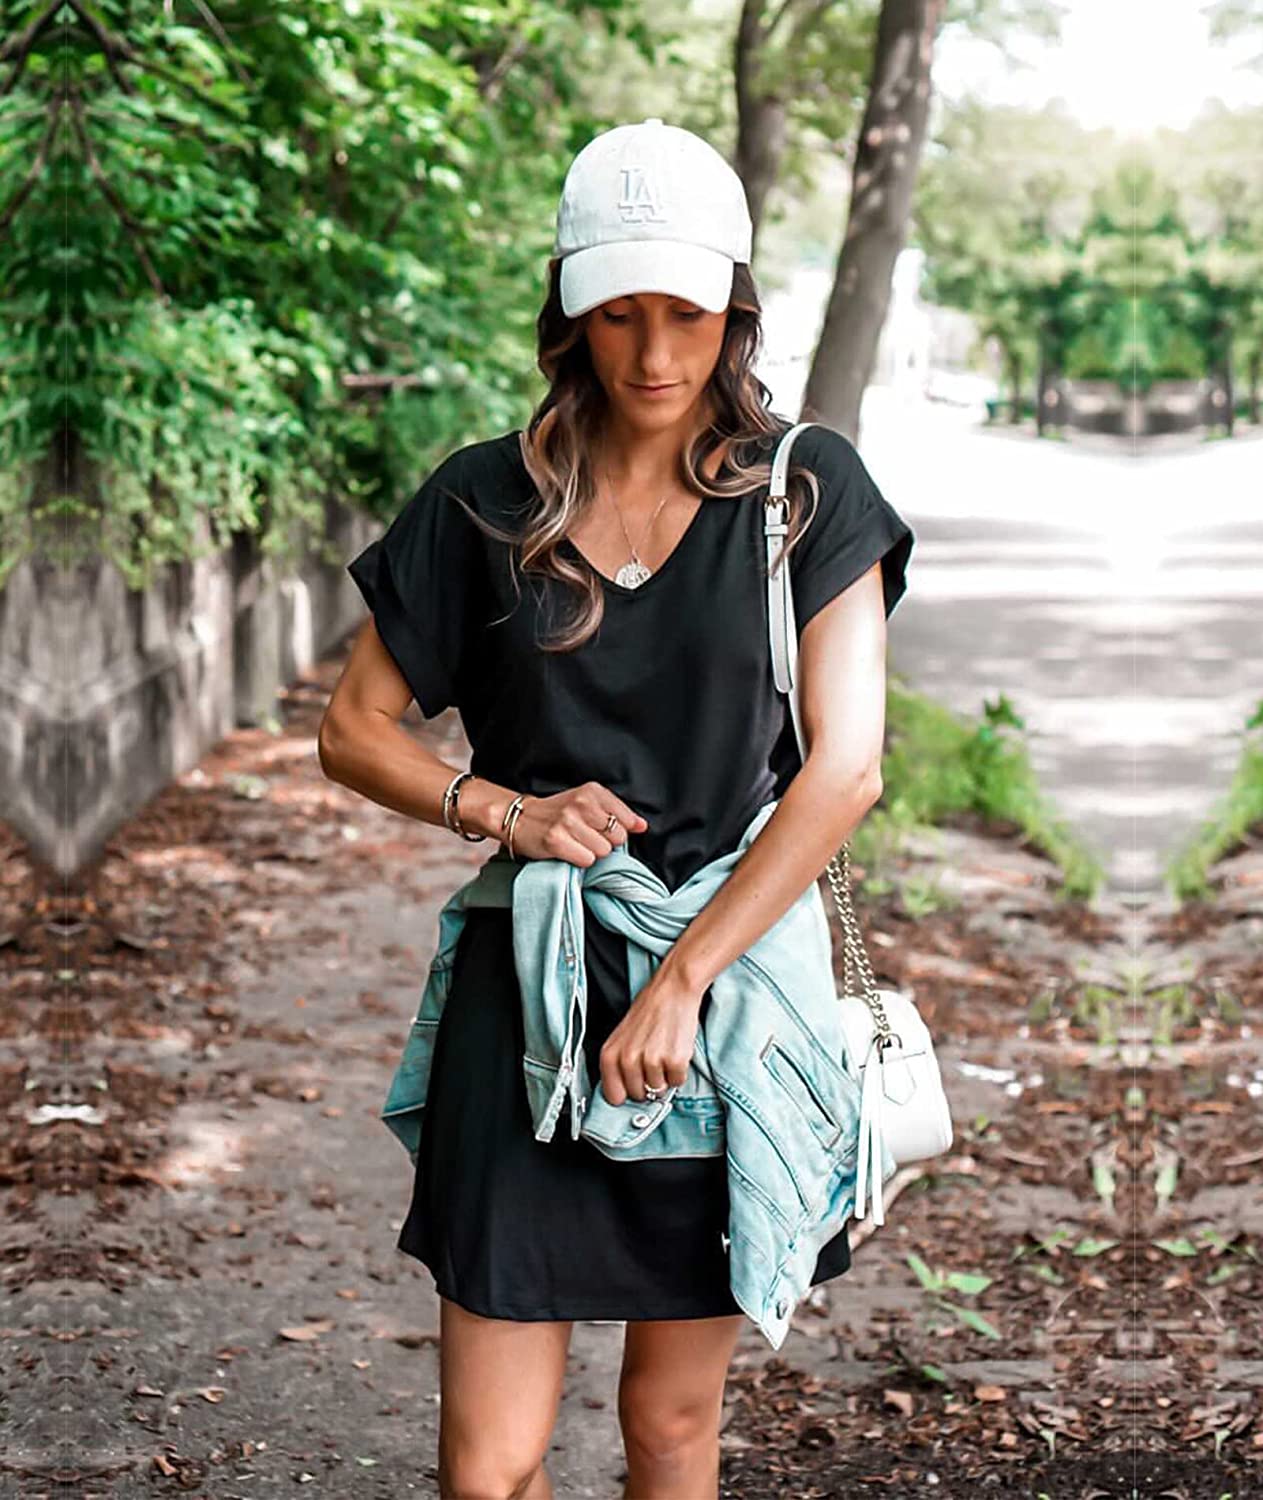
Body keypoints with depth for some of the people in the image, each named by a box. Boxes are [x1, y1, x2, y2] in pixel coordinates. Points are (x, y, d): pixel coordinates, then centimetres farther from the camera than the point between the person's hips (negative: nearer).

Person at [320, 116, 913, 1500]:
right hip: (528, 990, 0)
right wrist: (500, 809, -9)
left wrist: (682, 981, -14)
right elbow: (354, 729, 9)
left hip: (732, 974, 0)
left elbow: (844, 772, -9)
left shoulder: (805, 491, -2)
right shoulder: (486, 503, 2)